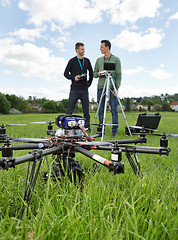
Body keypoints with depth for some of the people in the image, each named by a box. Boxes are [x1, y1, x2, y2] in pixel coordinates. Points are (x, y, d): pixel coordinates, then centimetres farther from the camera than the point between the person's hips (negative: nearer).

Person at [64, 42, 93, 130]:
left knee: (86, 111, 5)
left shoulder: (87, 61, 13)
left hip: (84, 90, 3)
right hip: (74, 90, -3)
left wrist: (89, 83, 10)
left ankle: (87, 127, 13)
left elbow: (91, 73, 21)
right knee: (69, 111, -1)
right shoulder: (72, 61, 4)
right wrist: (73, 78, -13)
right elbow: (66, 73, 3)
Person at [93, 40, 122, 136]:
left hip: (112, 87, -3)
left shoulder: (116, 59, 5)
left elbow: (118, 75, -1)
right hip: (101, 87, 4)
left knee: (114, 110, -3)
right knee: (101, 110, 5)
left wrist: (116, 88, -11)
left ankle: (114, 130, 6)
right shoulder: (99, 60, 16)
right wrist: (98, 74, -6)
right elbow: (94, 73, 18)